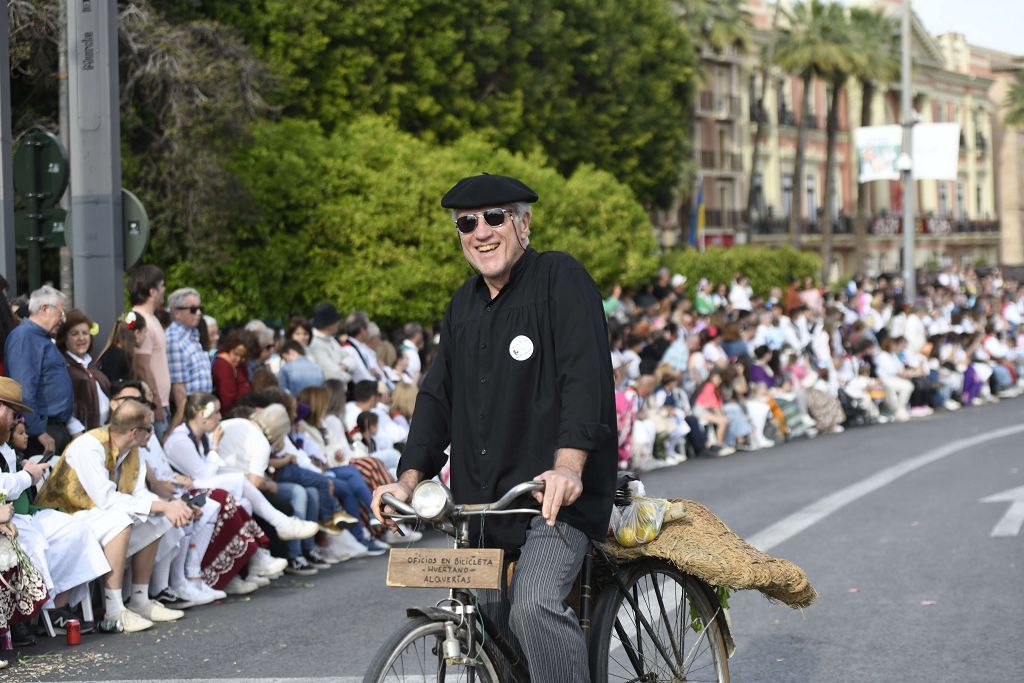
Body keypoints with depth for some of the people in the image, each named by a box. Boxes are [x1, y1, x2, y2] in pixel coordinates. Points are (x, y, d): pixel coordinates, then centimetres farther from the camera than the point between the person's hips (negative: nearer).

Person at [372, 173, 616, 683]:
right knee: (491, 623, 6)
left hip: (556, 494, -7)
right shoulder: (463, 307, 18)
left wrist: (569, 466, -32)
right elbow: (438, 395, 16)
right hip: (482, 501, 7)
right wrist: (409, 478, 2)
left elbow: (586, 377, -18)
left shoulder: (562, 279, -6)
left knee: (533, 604, -27)